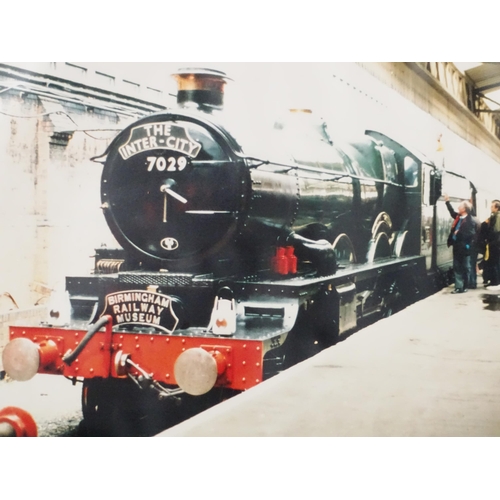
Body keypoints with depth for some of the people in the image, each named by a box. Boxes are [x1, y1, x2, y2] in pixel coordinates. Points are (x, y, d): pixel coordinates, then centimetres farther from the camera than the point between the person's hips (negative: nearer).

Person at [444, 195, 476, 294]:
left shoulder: (470, 221, -17)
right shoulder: (458, 217, 5)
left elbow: (471, 234, -24)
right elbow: (452, 212, 26)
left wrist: (459, 233, -21)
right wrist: (447, 202, 27)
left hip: (464, 248, -8)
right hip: (457, 247, 8)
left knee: (465, 268, 6)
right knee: (457, 268, 8)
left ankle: (464, 287, 14)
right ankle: (458, 287, 12)